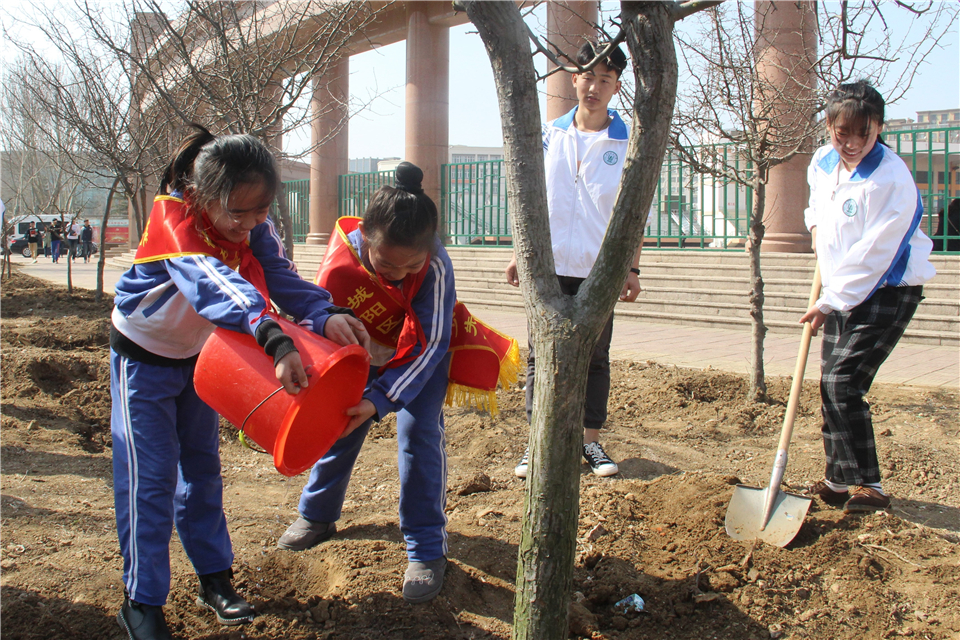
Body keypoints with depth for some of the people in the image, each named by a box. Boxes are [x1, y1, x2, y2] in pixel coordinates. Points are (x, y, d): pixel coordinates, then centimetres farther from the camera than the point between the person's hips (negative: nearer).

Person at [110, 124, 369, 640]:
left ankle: (215, 578, 25)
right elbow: (217, 285, -50)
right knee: (149, 476, -5)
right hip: (143, 356, -5)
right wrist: (275, 340, -65)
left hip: (198, 355, 6)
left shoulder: (253, 225, -17)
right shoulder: (173, 217, -34)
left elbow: (280, 277, -29)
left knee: (202, 466, 13)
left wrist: (327, 314, -50)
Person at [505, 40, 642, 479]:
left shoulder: (627, 144, 2)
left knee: (594, 357, 7)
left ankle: (591, 440, 18)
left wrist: (632, 268, -2)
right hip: (549, 265, 1)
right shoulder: (550, 136, 6)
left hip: (599, 269, -1)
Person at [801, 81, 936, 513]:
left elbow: (871, 255, -22)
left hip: (888, 291, -8)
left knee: (842, 383, -16)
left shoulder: (893, 181, -23)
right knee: (830, 384, 9)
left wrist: (829, 302, -17)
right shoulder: (822, 162, 1)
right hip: (842, 290, 8)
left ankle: (867, 485, -6)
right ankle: (839, 480, 22)